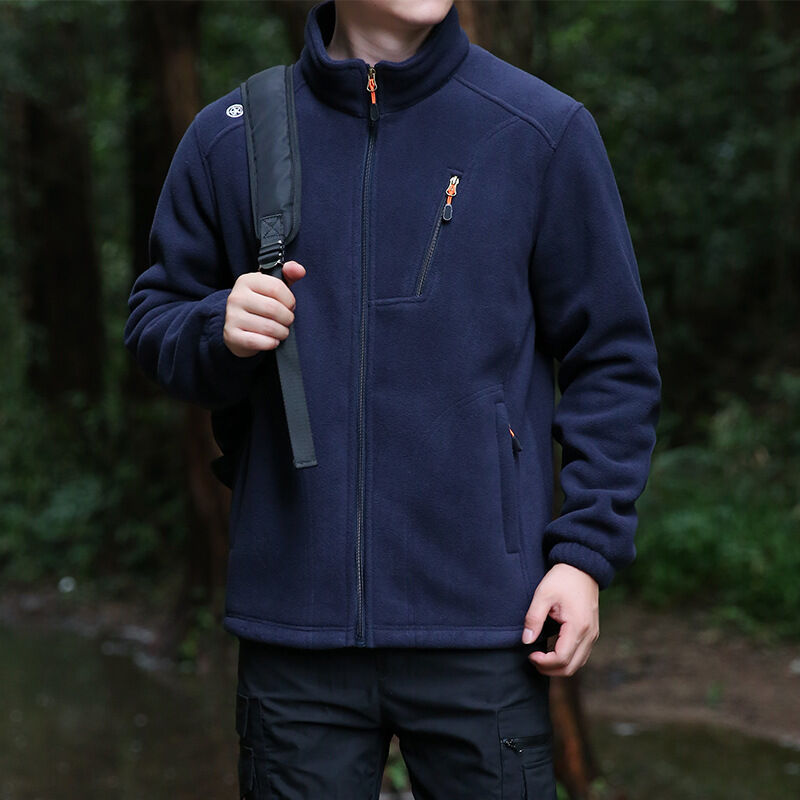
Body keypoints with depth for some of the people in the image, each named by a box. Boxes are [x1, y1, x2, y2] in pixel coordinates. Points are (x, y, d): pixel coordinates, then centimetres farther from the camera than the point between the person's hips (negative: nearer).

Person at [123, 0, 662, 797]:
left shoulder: (545, 131, 1)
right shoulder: (227, 139, 6)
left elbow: (613, 359, 4)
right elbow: (152, 320, 14)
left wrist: (586, 550, -4)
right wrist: (217, 332, -9)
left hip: (481, 623, -1)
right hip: (293, 620, 2)